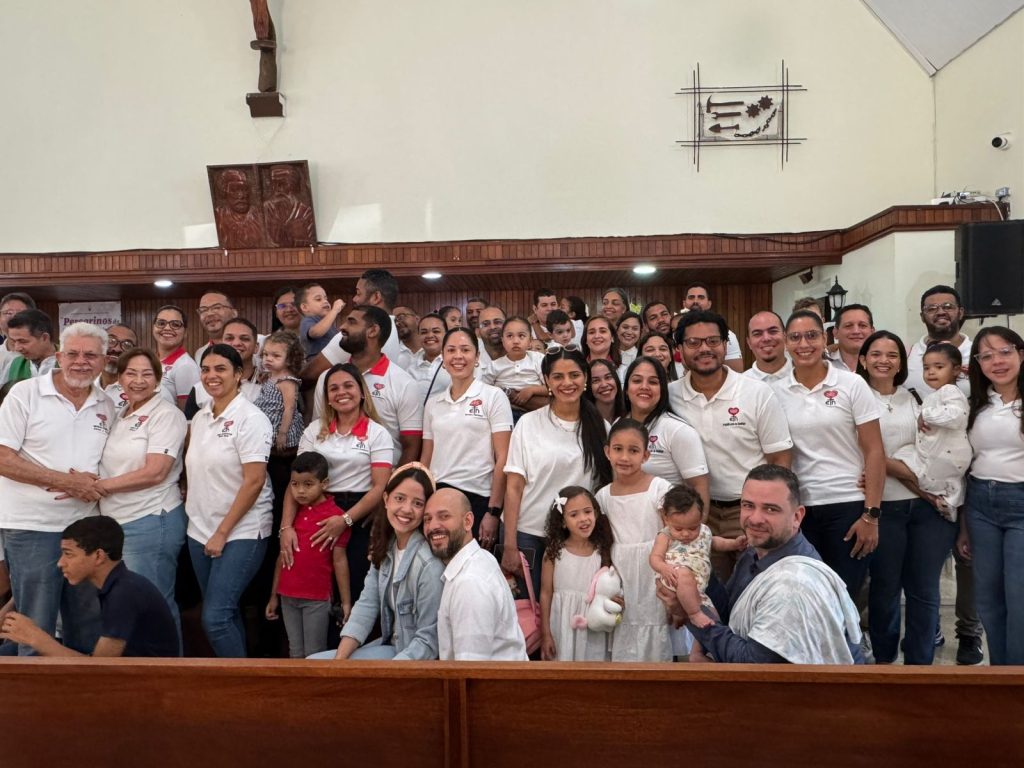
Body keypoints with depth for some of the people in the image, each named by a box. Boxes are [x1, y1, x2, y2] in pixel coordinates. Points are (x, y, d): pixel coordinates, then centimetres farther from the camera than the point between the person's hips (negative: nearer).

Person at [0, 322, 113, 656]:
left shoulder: (107, 406, 8)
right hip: (32, 528, -4)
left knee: (88, 627, 13)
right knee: (35, 629, 2)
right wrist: (67, 482, -17)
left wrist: (93, 483, -8)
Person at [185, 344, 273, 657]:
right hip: (200, 531, 7)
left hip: (240, 533, -7)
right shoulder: (200, 417, 9)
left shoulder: (250, 419, -12)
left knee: (215, 617, -10)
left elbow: (254, 481, -16)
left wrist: (222, 532, -15)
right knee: (225, 613, 13)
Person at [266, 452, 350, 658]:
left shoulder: (335, 516, -10)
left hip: (317, 599, -5)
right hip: (288, 597, 5)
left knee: (314, 655, 4)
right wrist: (274, 595, 13)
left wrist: (346, 602, -8)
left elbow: (339, 560, -8)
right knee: (295, 653, 14)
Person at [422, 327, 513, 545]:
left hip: (477, 498, -4)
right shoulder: (433, 403, 12)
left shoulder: (493, 396, -1)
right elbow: (426, 458, 15)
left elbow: (502, 458, -7)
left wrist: (494, 512, -13)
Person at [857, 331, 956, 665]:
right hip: (884, 506, -3)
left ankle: (920, 663, 20)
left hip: (930, 505, 4)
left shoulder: (913, 397, 13)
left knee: (924, 590, 7)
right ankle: (883, 658, 24)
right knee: (885, 588, 6)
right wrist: (919, 482, -13)